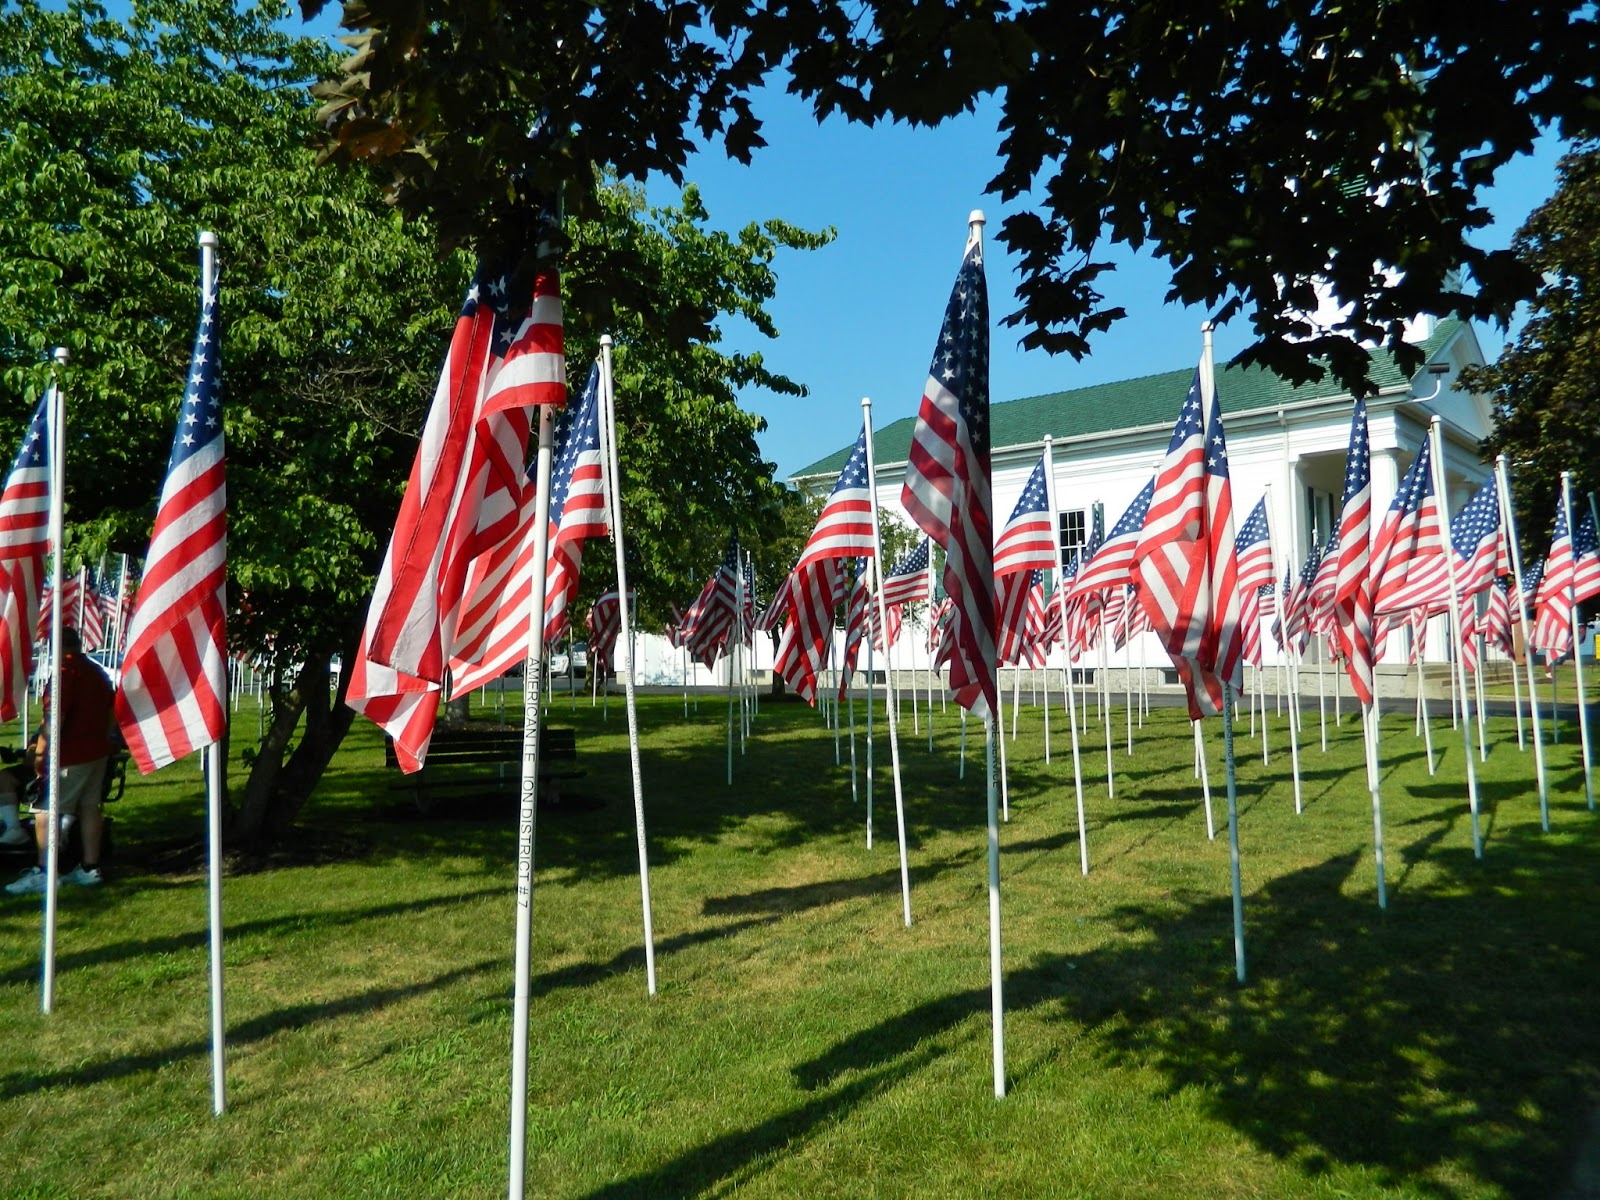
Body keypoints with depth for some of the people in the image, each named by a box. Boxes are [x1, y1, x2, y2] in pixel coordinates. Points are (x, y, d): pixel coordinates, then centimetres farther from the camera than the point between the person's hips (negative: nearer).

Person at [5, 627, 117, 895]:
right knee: (89, 807, 11)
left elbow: (54, 718, -21)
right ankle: (90, 868, 14)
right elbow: (112, 714, 21)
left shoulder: (65, 672, -14)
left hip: (70, 755, -9)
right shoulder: (98, 672, 14)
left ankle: (43, 872, -3)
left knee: (47, 812, -3)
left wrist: (40, 751, -16)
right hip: (98, 751, 9)